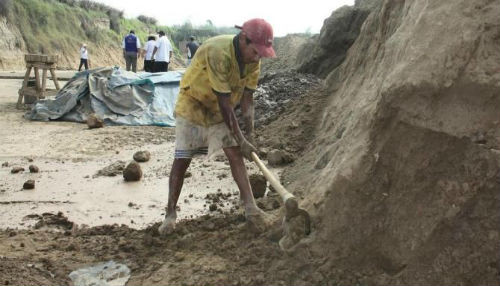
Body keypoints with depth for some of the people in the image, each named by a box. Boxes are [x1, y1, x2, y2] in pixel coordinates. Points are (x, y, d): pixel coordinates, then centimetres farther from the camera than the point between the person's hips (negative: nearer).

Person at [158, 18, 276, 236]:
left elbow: (247, 98, -6)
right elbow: (224, 103, -31)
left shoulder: (253, 60, -11)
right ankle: (171, 213, 9)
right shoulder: (218, 53, -34)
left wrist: (249, 134, -14)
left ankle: (250, 207, -5)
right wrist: (241, 140, -27)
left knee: (235, 153, -6)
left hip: (221, 111, 6)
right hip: (193, 104, -5)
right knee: (181, 159, -3)